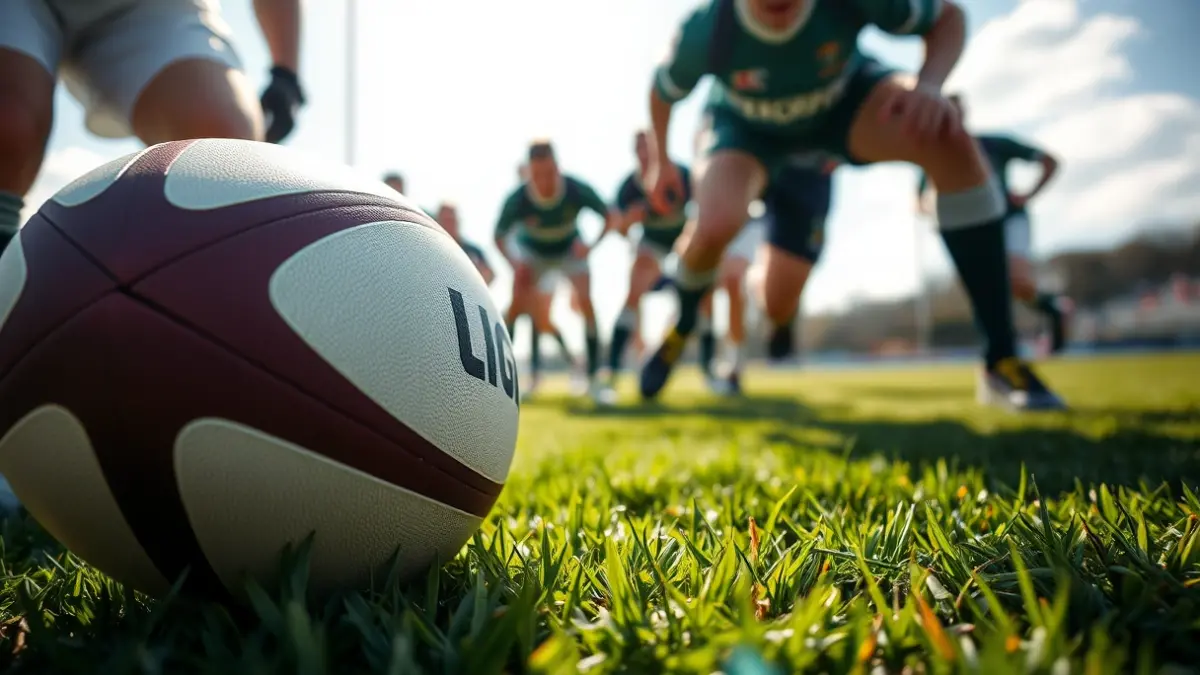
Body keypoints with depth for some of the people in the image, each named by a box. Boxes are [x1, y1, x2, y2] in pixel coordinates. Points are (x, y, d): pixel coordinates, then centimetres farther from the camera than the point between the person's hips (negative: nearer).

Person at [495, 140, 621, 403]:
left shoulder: (578, 190, -33)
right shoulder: (517, 200, -32)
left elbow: (611, 217, -18)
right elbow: (499, 236, -14)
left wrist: (592, 245, -33)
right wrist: (515, 265, -29)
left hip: (570, 250, 0)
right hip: (531, 252, 0)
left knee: (586, 304, -16)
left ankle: (593, 379, -8)